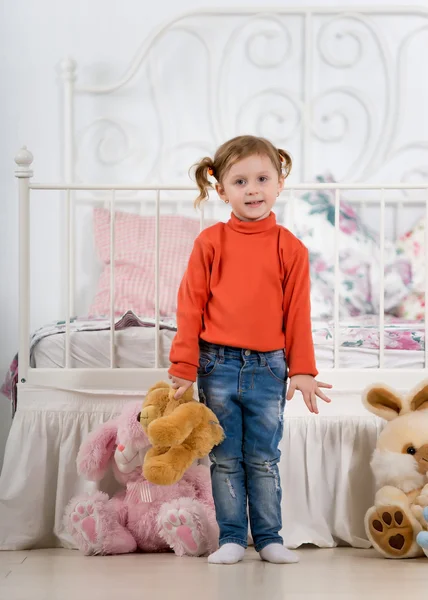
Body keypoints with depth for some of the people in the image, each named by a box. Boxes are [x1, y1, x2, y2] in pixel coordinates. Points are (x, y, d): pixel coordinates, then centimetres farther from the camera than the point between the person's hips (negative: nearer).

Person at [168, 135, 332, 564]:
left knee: (264, 461, 8)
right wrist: (184, 366, -2)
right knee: (225, 460, 7)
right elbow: (191, 305, 1)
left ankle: (268, 538, 18)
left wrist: (301, 370, 1)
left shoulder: (290, 247, 1)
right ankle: (231, 539, 16)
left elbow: (297, 313, 4)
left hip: (268, 368, 0)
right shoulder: (210, 242, -1)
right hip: (219, 366, 0)